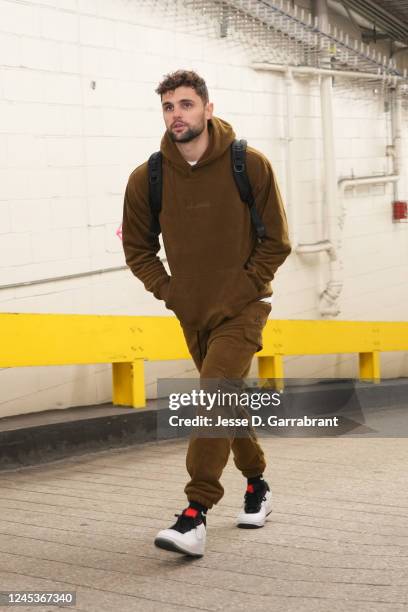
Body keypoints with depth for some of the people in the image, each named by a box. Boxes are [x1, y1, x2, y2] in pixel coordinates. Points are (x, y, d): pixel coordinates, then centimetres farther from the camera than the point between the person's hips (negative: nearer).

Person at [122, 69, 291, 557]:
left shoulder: (250, 165, -12)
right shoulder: (146, 178, -6)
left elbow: (276, 241, -5)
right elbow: (137, 247, 8)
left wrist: (243, 289, -12)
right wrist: (168, 292, -3)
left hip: (242, 308, -4)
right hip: (192, 313, 4)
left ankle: (195, 516, -20)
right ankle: (256, 486, 39)